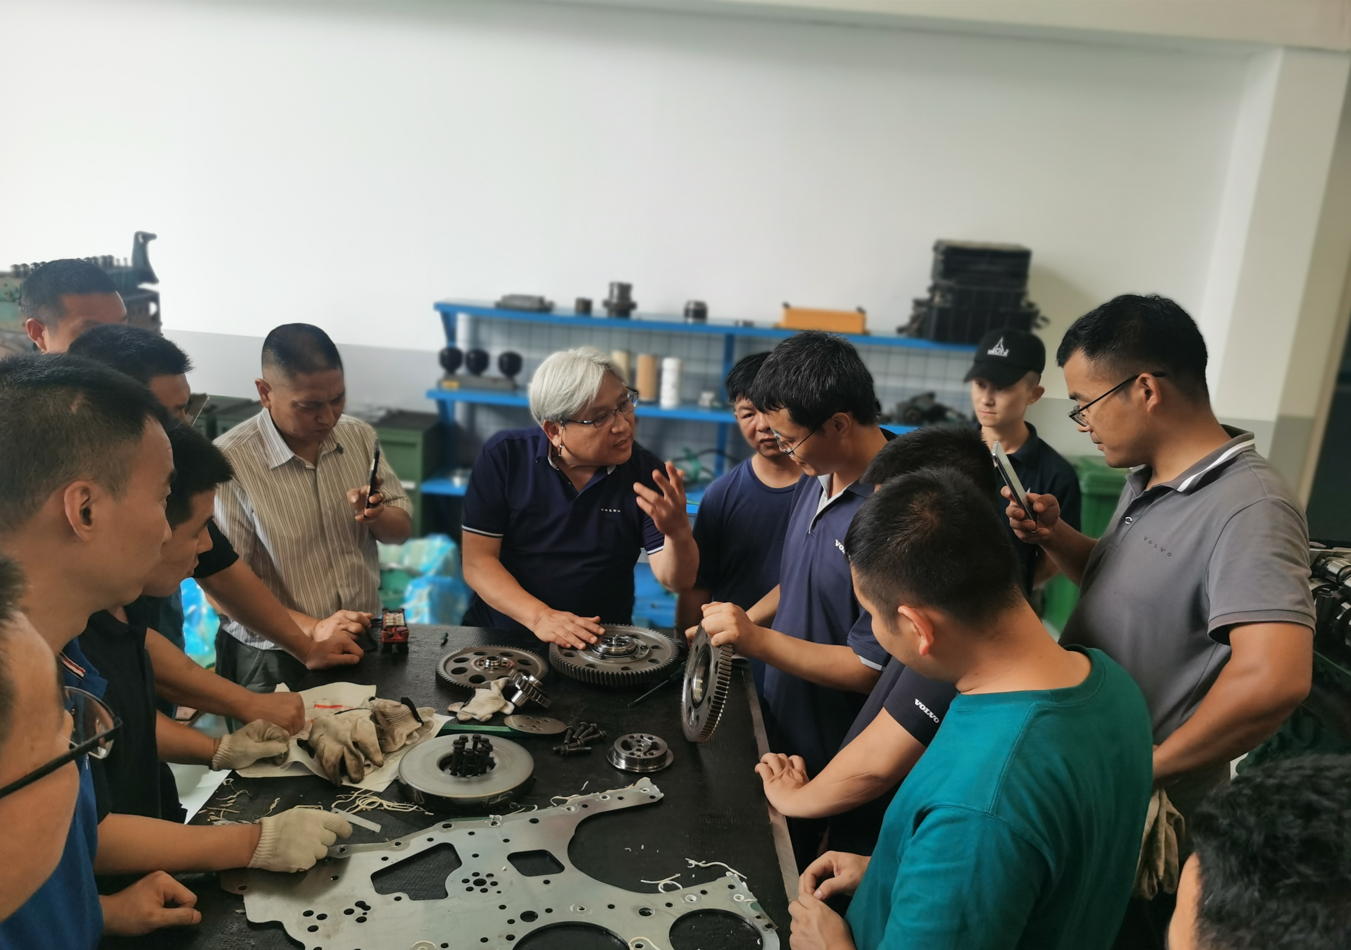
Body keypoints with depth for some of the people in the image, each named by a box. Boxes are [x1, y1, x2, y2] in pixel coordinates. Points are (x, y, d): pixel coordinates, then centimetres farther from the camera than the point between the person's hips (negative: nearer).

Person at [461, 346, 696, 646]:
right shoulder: (504, 456, -4)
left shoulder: (646, 472, -3)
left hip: (601, 644, 0)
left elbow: (677, 581, -5)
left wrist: (679, 532, -26)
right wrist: (539, 617, -21)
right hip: (498, 638, 1)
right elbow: (477, 561, -7)